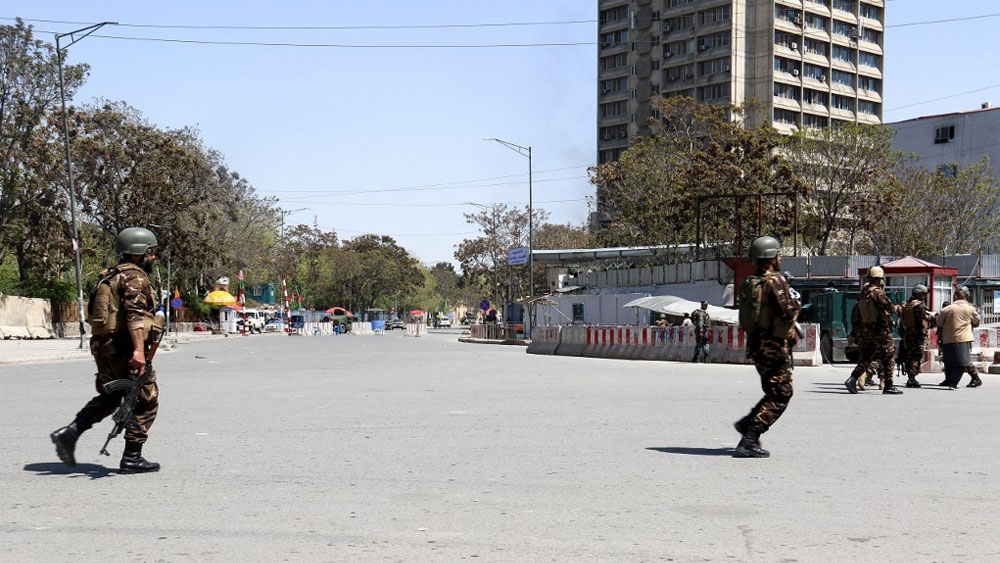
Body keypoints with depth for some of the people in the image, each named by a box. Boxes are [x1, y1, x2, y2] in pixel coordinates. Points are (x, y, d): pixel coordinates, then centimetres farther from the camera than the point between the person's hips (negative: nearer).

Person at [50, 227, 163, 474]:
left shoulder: (111, 276, 18)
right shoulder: (135, 276, -11)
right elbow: (134, 313, -24)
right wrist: (139, 349, -32)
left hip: (103, 347, 9)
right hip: (124, 349, -9)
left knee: (108, 398, 22)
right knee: (146, 401, 1)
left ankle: (69, 433, 7)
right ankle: (132, 458, 3)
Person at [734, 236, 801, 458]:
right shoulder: (776, 280, -14)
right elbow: (788, 313, -21)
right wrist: (796, 303, 0)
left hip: (757, 345, 9)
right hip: (774, 347, -9)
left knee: (776, 392, 22)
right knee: (780, 395, -4)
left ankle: (747, 423, 15)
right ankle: (749, 440, -10)